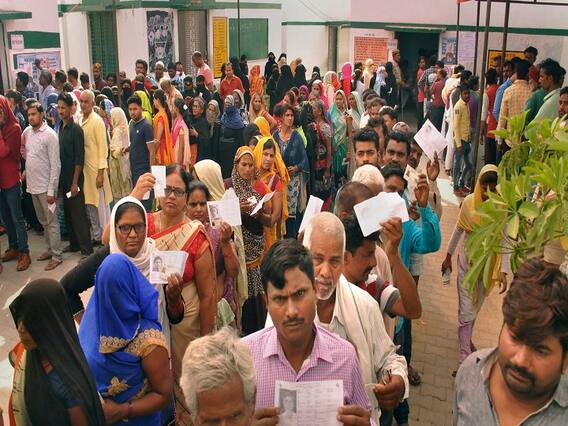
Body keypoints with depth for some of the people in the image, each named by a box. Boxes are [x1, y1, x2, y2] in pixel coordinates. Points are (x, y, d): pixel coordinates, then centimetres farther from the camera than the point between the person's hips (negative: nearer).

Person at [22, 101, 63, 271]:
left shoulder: (50, 135, -14)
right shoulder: (27, 132, 5)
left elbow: (55, 165, -15)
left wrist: (51, 190, -17)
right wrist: (27, 169, 8)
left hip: (45, 186, -6)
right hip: (32, 185, 7)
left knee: (51, 222, 0)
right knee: (43, 221, 17)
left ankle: (57, 255, 8)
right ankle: (50, 248, 29)